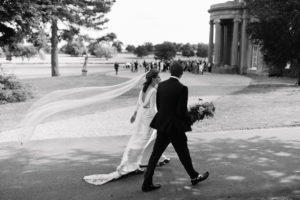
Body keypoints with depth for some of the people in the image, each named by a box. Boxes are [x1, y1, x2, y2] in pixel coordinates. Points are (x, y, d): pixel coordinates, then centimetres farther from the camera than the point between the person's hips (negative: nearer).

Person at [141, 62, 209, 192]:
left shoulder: (161, 85, 0)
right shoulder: (182, 88, -17)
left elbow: (158, 105, 7)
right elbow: (181, 111, -17)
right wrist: (187, 121, 1)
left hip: (162, 124, 5)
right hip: (175, 126, -5)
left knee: (155, 154, 10)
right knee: (183, 153, 14)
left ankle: (147, 183, 13)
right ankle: (194, 177, 35)